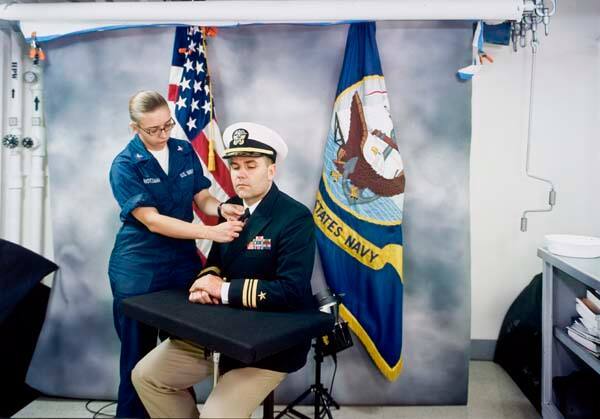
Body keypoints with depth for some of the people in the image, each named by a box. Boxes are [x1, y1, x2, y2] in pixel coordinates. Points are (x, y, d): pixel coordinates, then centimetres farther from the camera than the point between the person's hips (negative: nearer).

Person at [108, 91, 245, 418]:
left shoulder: (185, 151, 1)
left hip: (184, 264, 4)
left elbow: (202, 198, 4)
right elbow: (152, 221, -22)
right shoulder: (125, 165, -13)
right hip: (138, 271, -4)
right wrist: (212, 232, -29)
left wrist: (221, 208, -20)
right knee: (139, 355, 11)